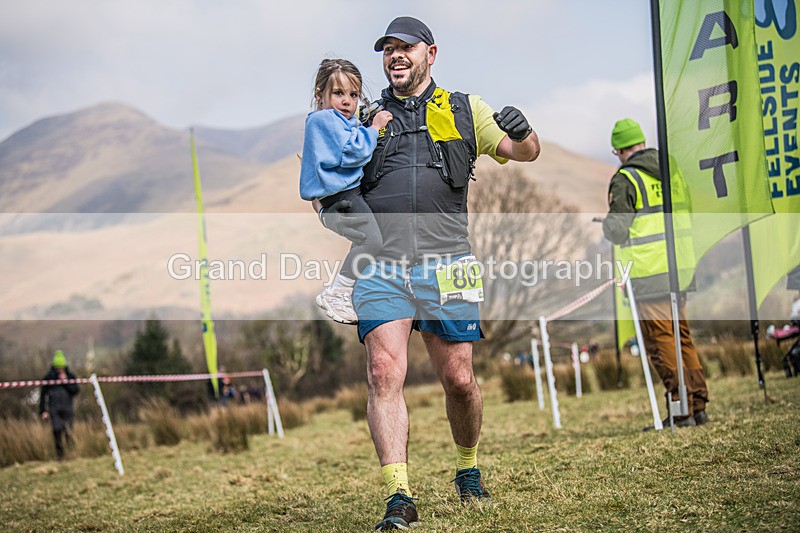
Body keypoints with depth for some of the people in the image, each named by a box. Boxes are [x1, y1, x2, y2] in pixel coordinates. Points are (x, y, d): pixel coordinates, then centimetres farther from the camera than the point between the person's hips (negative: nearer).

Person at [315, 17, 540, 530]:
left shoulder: (465, 110, 15)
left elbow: (526, 153, 12)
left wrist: (521, 131, -12)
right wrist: (334, 209, -1)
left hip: (445, 269, 0)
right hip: (380, 269, 0)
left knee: (459, 379, 3)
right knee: (385, 374, -14)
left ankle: (468, 467, 30)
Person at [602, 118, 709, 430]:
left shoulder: (625, 180, -10)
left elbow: (616, 231, -12)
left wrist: (607, 224, 9)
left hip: (649, 274, -7)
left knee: (661, 340, -3)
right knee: (683, 336, 13)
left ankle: (681, 409, -5)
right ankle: (698, 406, 12)